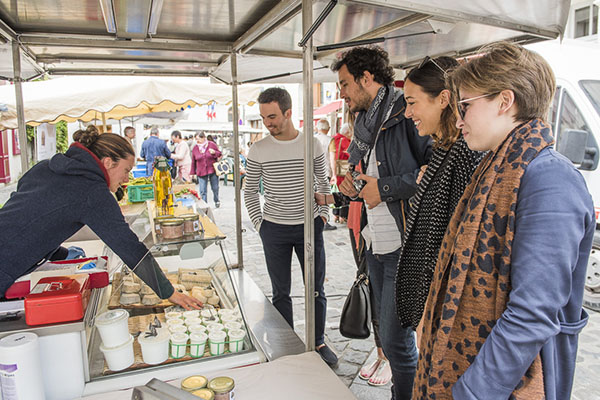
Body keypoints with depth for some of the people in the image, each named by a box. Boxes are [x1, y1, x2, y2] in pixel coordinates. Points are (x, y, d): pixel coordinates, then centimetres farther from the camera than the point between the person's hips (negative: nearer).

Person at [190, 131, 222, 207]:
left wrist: (214, 152, -16)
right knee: (202, 191, -3)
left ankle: (216, 201, 37)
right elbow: (193, 162, 7)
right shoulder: (195, 148, 2)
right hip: (201, 172, 1)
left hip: (213, 170, 0)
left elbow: (219, 154, 7)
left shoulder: (211, 144, -2)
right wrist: (193, 173, 8)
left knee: (215, 188, 11)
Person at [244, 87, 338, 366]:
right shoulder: (258, 150, -3)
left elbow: (323, 183, 10)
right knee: (280, 292, 9)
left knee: (316, 289, 9)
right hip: (274, 230, 0)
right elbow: (250, 191, 6)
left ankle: (319, 343, 27)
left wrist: (323, 214, 3)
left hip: (310, 227, 1)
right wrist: (259, 223, 0)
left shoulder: (312, 144, -1)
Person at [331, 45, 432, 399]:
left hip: (404, 248, -9)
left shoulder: (408, 112, -13)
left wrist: (385, 187, -18)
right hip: (376, 245, 9)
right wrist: (355, 187, 7)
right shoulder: (365, 124, 15)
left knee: (396, 341, 0)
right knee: (386, 328, 20)